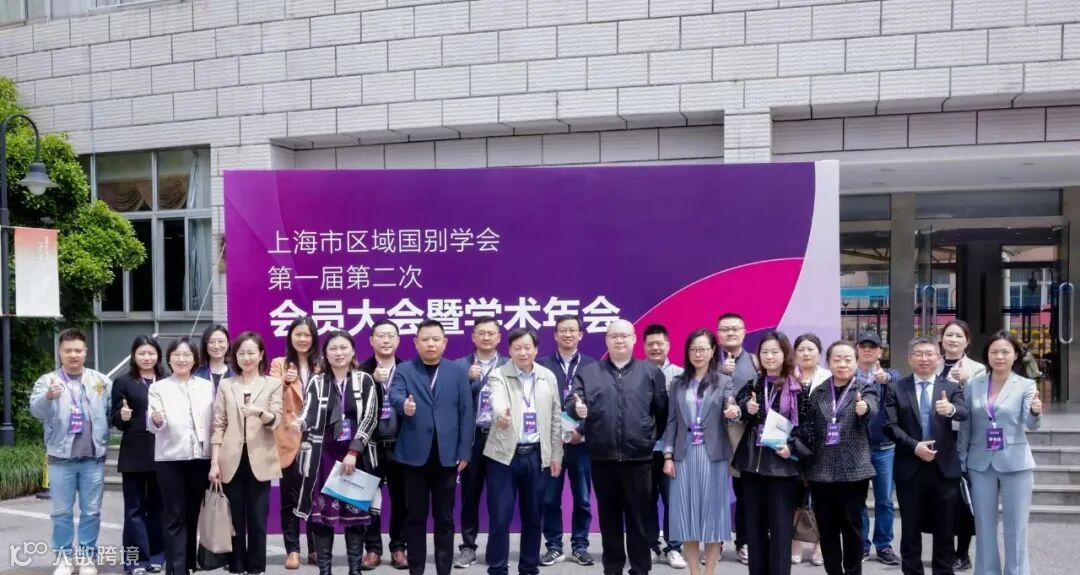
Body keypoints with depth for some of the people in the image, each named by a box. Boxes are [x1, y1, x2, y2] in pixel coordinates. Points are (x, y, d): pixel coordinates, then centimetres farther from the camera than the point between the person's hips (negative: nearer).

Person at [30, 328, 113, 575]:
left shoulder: (101, 381, 7)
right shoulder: (47, 380, 1)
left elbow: (112, 411, 8)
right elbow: (35, 410, -16)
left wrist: (103, 437, -4)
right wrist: (48, 397, -36)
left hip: (93, 457, 1)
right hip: (61, 457, -1)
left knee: (91, 511, 8)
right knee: (62, 512, 8)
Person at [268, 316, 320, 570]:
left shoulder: (320, 366, 10)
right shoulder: (279, 364, 4)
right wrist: (284, 381, -25)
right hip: (289, 439, -1)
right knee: (289, 496, 2)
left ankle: (315, 547, 17)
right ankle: (292, 549, 9)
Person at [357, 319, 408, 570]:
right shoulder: (362, 371, 1)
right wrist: (374, 380, -20)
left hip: (400, 445, 1)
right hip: (371, 445, 0)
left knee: (400, 499, 7)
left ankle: (398, 547, 19)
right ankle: (372, 548, 18)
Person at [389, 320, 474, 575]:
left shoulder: (458, 371, 5)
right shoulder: (403, 370, 4)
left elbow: (466, 413, 3)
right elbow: (395, 395, -16)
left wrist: (464, 452, -3)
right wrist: (404, 405, -40)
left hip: (447, 455, 1)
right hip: (415, 454, 0)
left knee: (444, 517, 8)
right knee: (415, 517, 7)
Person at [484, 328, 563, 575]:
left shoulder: (548, 377, 6)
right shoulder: (498, 376, -5)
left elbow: (555, 418, 9)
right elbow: (497, 401, -27)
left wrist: (556, 455, 7)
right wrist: (501, 415, -50)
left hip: (537, 455, 3)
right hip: (504, 455, -3)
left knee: (533, 516, 11)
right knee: (500, 516, -1)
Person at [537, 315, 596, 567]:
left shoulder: (592, 365, 2)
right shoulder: (543, 365, 2)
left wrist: (582, 432, -12)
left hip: (582, 442, 0)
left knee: (582, 499, 8)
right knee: (550, 499, 5)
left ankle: (580, 546, 20)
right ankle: (554, 547, 16)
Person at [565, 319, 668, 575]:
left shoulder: (651, 372, 5)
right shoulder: (587, 372, 7)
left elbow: (663, 411, 6)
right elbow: (570, 403, -4)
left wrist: (652, 438, 6)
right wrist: (577, 408, -25)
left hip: (638, 457, -1)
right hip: (602, 457, 1)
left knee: (639, 516, 5)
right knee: (608, 516, 10)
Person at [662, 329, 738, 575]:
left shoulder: (724, 382, 2)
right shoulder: (678, 383, 8)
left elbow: (729, 415, -10)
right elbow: (671, 422, 7)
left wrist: (734, 413, -33)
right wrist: (668, 456, 0)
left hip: (713, 455, -2)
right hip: (684, 454, 2)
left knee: (712, 509, 3)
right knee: (687, 511, 4)